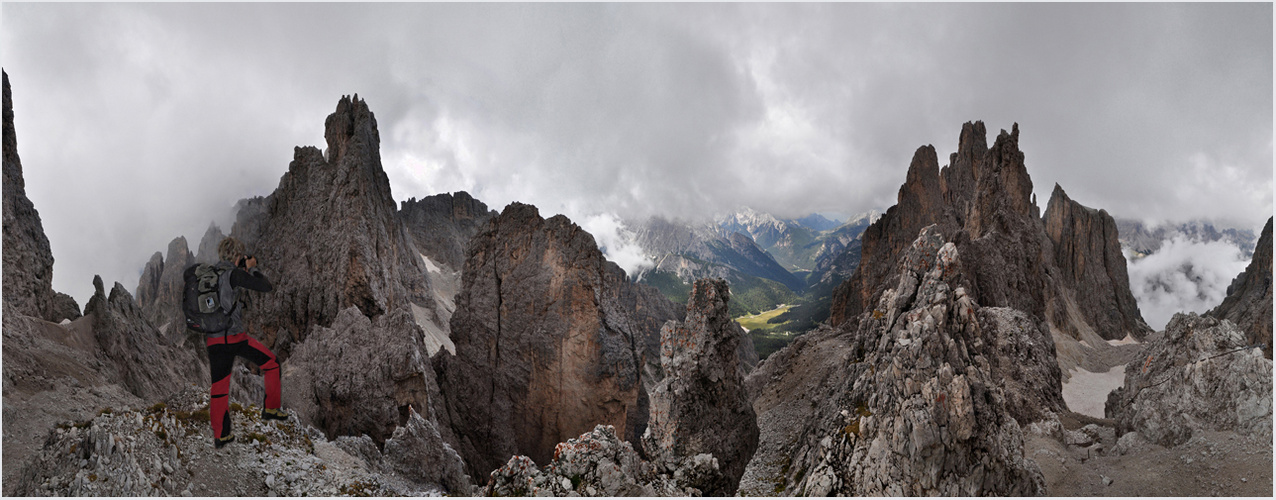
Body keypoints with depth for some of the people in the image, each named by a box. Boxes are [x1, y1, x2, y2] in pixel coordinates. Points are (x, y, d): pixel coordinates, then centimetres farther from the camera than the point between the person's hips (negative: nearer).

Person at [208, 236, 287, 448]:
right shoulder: (234, 274, -11)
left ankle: (220, 436, 17)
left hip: (213, 341, 6)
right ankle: (271, 408, 22)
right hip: (236, 337, -6)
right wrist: (253, 268, 6)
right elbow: (266, 286, -10)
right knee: (271, 363, 17)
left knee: (219, 386, 12)